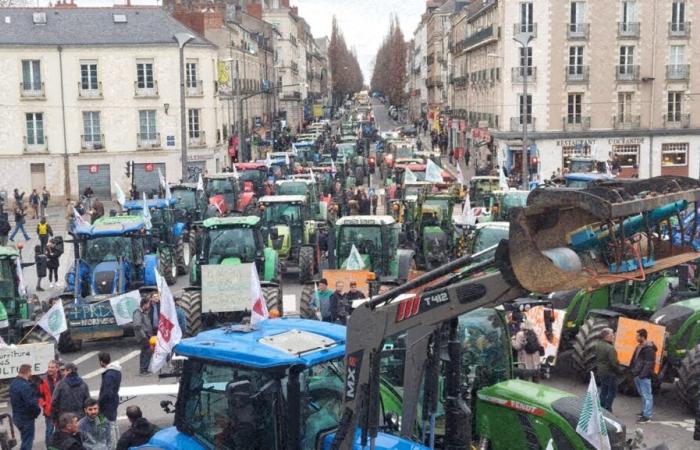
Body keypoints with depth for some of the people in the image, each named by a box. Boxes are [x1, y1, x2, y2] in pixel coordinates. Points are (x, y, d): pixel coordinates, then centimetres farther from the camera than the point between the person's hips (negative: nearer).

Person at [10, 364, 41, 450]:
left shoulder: (13, 383, 7)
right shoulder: (24, 386, -25)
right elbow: (31, 403, -29)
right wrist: (38, 410, -9)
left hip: (17, 416, 9)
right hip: (26, 418, -9)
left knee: (25, 440, 22)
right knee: (27, 441, 0)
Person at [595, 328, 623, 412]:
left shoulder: (598, 345, 3)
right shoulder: (610, 348, -24)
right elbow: (613, 363, -23)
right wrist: (619, 371, -9)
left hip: (601, 372, 8)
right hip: (610, 373, -8)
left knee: (603, 391, 18)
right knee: (612, 391, 4)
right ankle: (607, 409, 5)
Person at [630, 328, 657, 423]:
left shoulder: (649, 349, -17)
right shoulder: (639, 346, 14)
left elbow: (649, 363, -21)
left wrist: (643, 374, -23)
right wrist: (632, 370, 16)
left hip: (644, 376, -10)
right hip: (637, 375, 10)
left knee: (646, 395, -6)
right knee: (643, 395, 20)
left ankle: (647, 416, -5)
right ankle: (645, 412, 31)